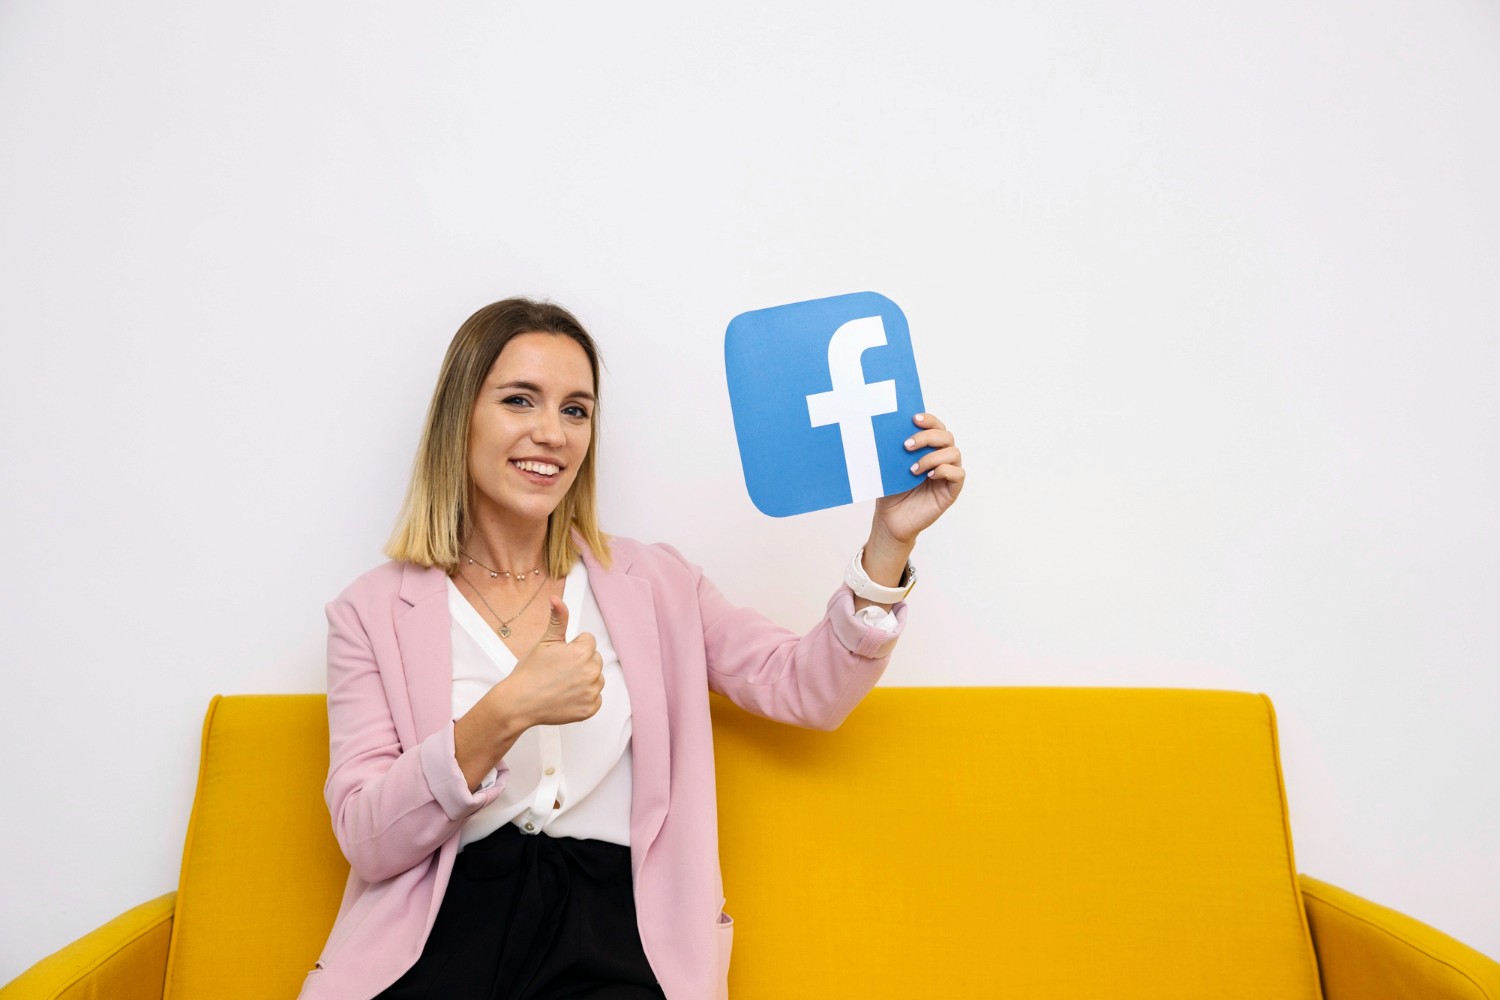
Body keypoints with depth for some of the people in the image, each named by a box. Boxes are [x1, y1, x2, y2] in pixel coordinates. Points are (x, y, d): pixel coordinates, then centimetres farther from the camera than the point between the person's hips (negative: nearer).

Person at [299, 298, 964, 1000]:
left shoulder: (652, 582, 12)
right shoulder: (374, 612, 6)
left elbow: (807, 690, 4)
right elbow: (366, 841, -1)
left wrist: (890, 538, -8)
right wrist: (503, 714, -16)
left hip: (614, 940, 1)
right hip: (443, 935, 0)